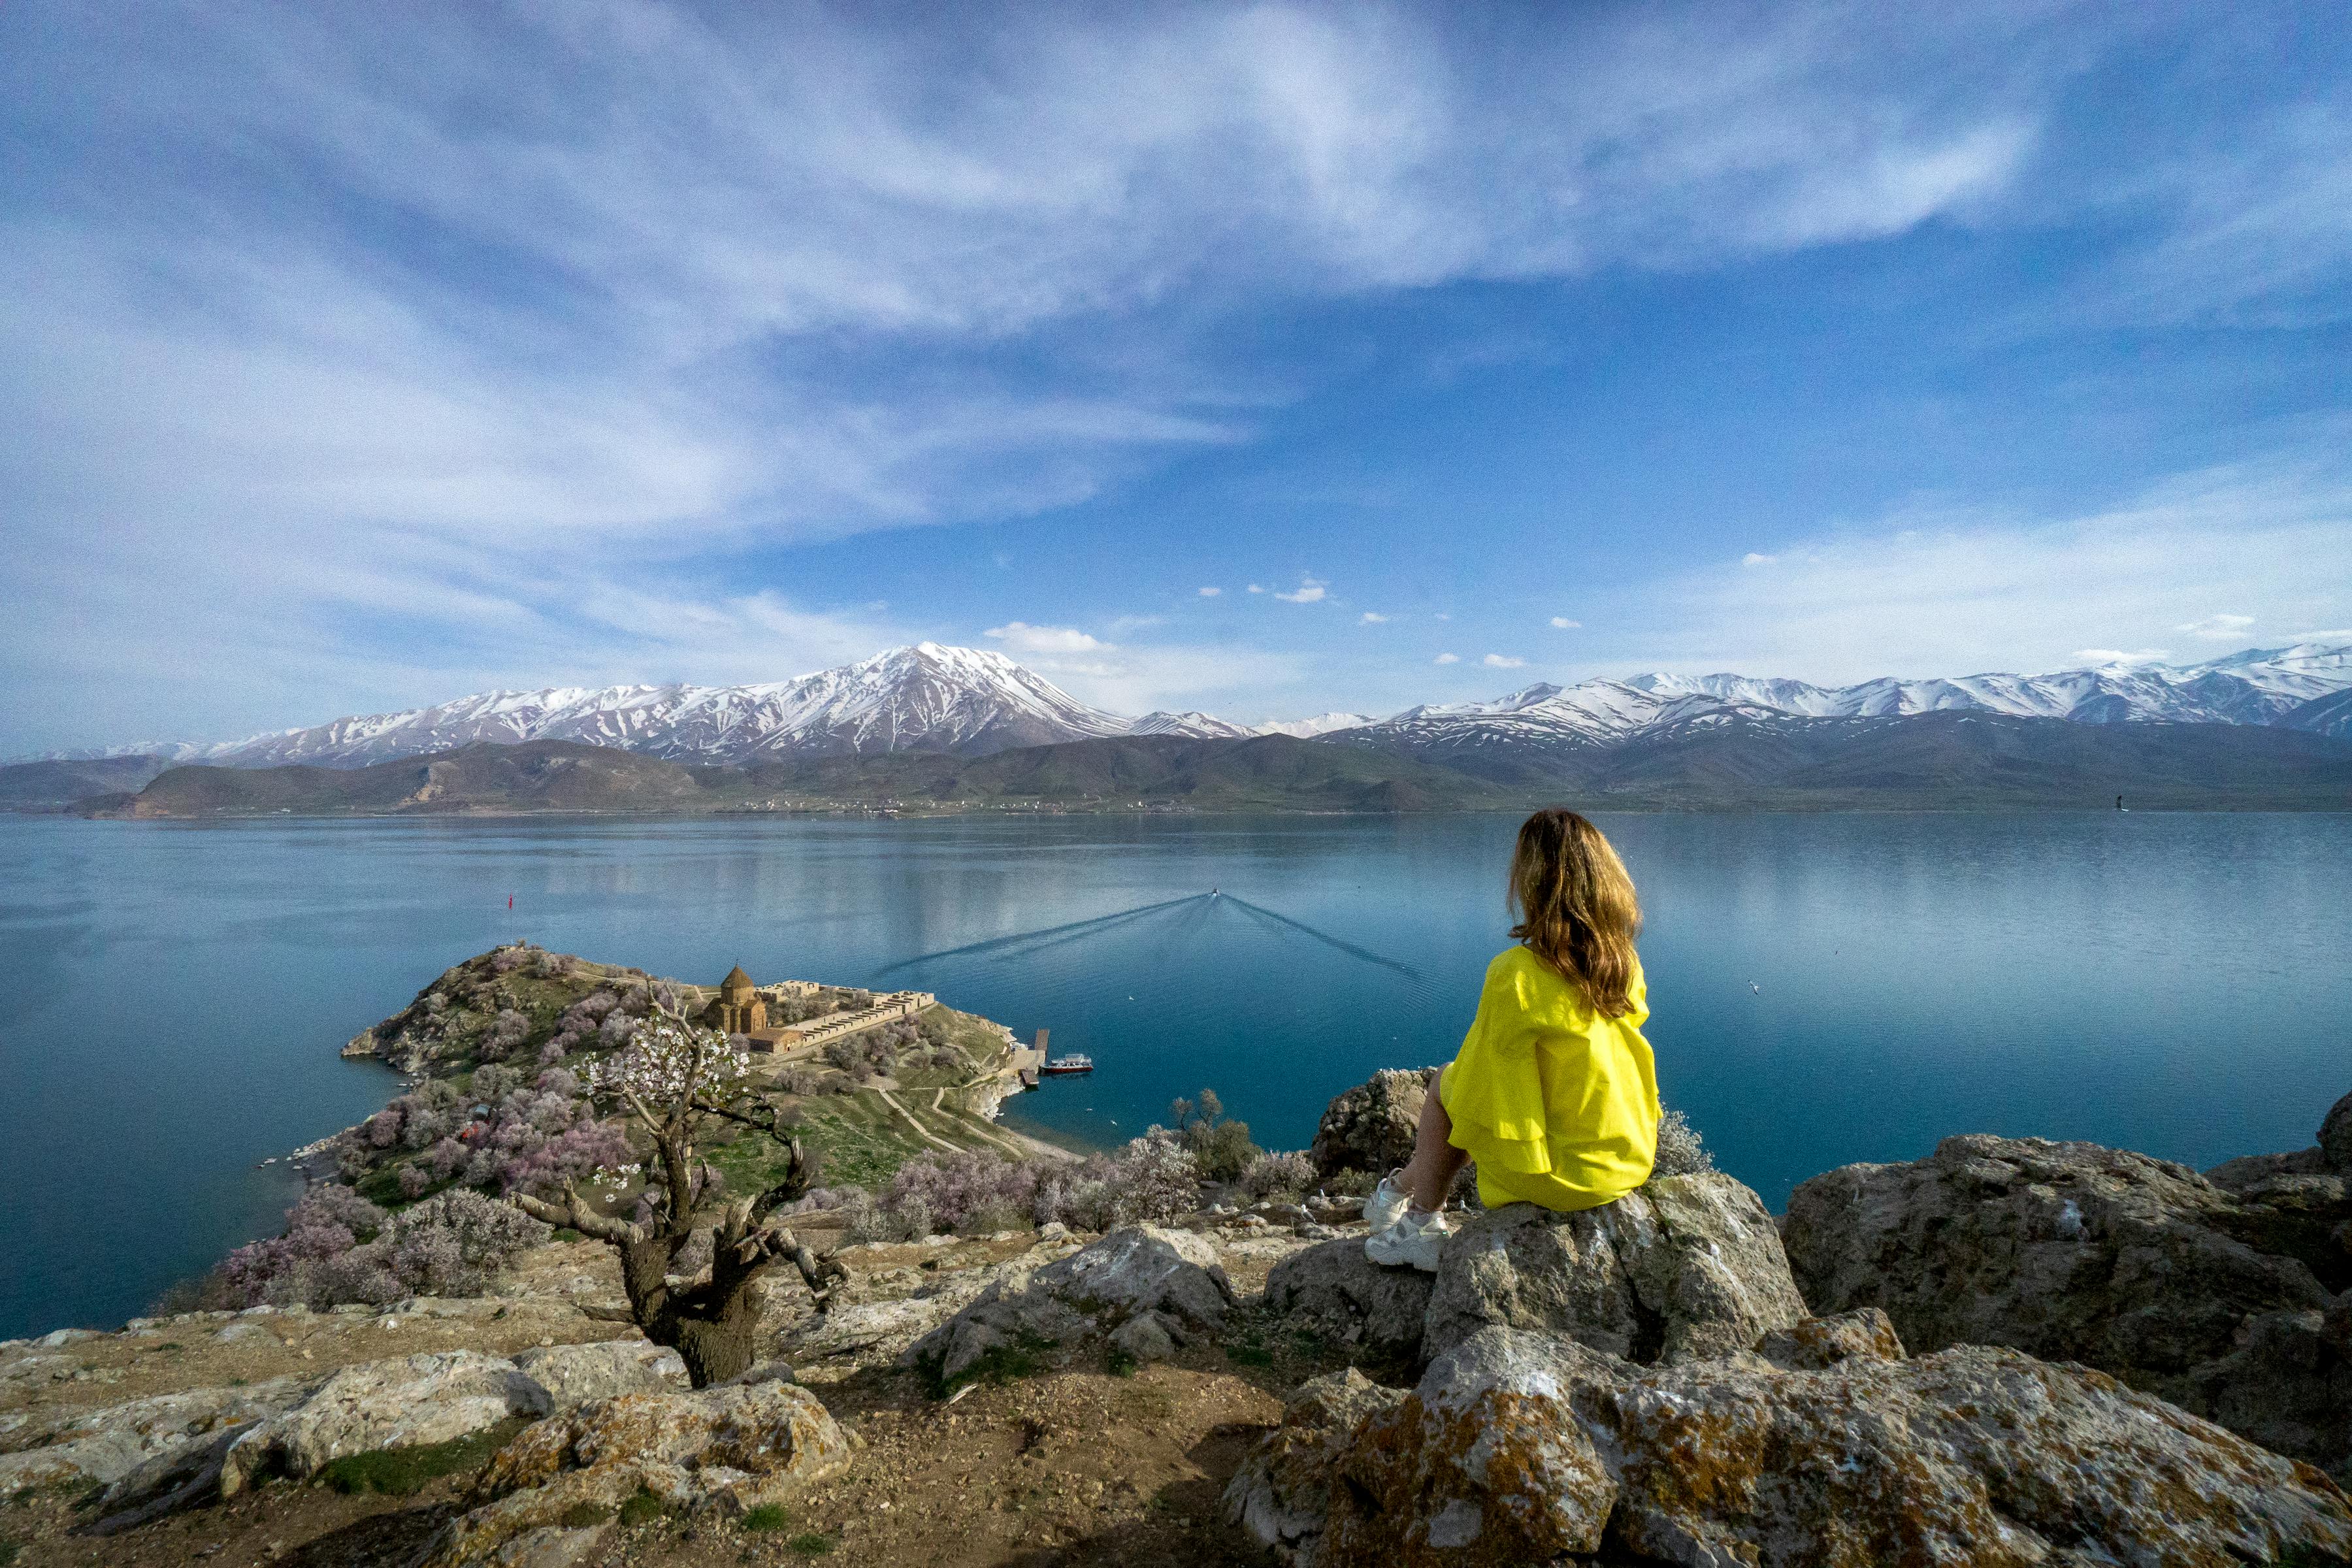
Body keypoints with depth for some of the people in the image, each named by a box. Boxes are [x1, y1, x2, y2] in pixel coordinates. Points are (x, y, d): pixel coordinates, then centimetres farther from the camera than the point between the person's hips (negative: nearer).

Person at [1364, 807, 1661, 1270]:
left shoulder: (1515, 976, -25)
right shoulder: (1626, 963, -5)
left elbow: (1479, 1081, -15)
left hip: (1565, 1175, -6)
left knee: (1447, 1084, 14)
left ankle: (1423, 1221, 32)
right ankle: (1408, 1182, 36)